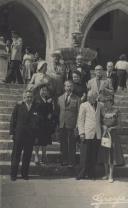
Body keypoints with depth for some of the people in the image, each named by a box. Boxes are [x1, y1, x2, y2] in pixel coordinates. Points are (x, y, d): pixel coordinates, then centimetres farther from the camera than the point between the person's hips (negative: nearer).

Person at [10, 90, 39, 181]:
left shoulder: (36, 108, 5)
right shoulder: (18, 106, 4)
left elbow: (38, 122, 6)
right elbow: (13, 120, 4)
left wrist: (36, 135, 0)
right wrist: (12, 133, -1)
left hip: (31, 135, 1)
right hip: (19, 134, -1)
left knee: (27, 155, 7)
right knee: (16, 154, 5)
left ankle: (25, 173, 21)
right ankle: (13, 174, 16)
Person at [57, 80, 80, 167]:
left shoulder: (76, 99, 0)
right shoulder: (60, 98, 12)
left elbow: (79, 113, -3)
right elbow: (58, 111, 13)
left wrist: (77, 125, -10)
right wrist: (57, 123, 5)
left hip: (72, 125, -3)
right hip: (62, 124, 4)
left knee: (72, 144, 1)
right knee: (63, 144, 9)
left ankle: (72, 161, 11)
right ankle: (64, 160, 20)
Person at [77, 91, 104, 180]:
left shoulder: (100, 105, 10)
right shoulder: (83, 105, 2)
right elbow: (80, 120, 1)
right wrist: (81, 133, -6)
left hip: (97, 135, 3)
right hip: (87, 134, -3)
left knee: (94, 156, 6)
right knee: (85, 155, -1)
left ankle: (91, 174, 18)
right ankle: (82, 173, 11)